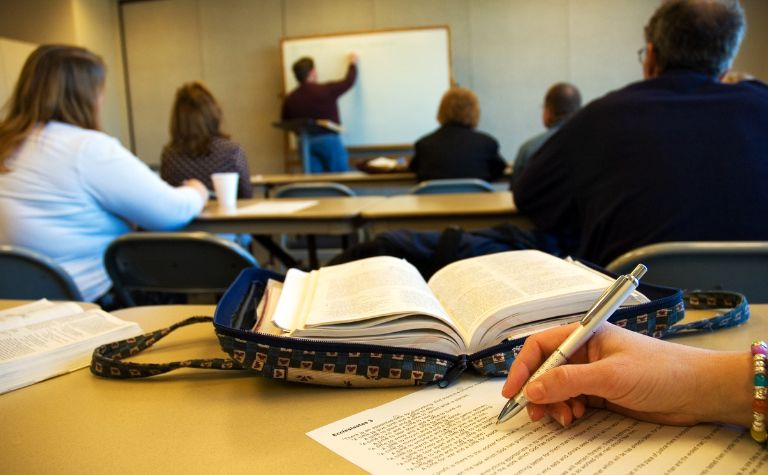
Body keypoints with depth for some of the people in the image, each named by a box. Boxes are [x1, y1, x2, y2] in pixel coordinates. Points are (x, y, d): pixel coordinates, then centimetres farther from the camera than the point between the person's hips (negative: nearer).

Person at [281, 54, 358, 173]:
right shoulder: (326, 90, -9)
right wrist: (353, 64, 23)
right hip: (328, 140, -4)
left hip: (305, 143, 5)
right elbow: (348, 82, 6)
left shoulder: (290, 98, 1)